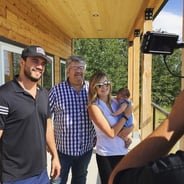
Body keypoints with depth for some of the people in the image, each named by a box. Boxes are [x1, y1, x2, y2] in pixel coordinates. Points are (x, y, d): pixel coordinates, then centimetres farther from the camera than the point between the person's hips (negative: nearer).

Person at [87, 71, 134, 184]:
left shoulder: (115, 102, 3)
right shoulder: (94, 107, -14)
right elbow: (111, 133, -20)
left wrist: (125, 131, -13)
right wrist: (126, 115, -12)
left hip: (123, 152, 5)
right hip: (106, 155, -5)